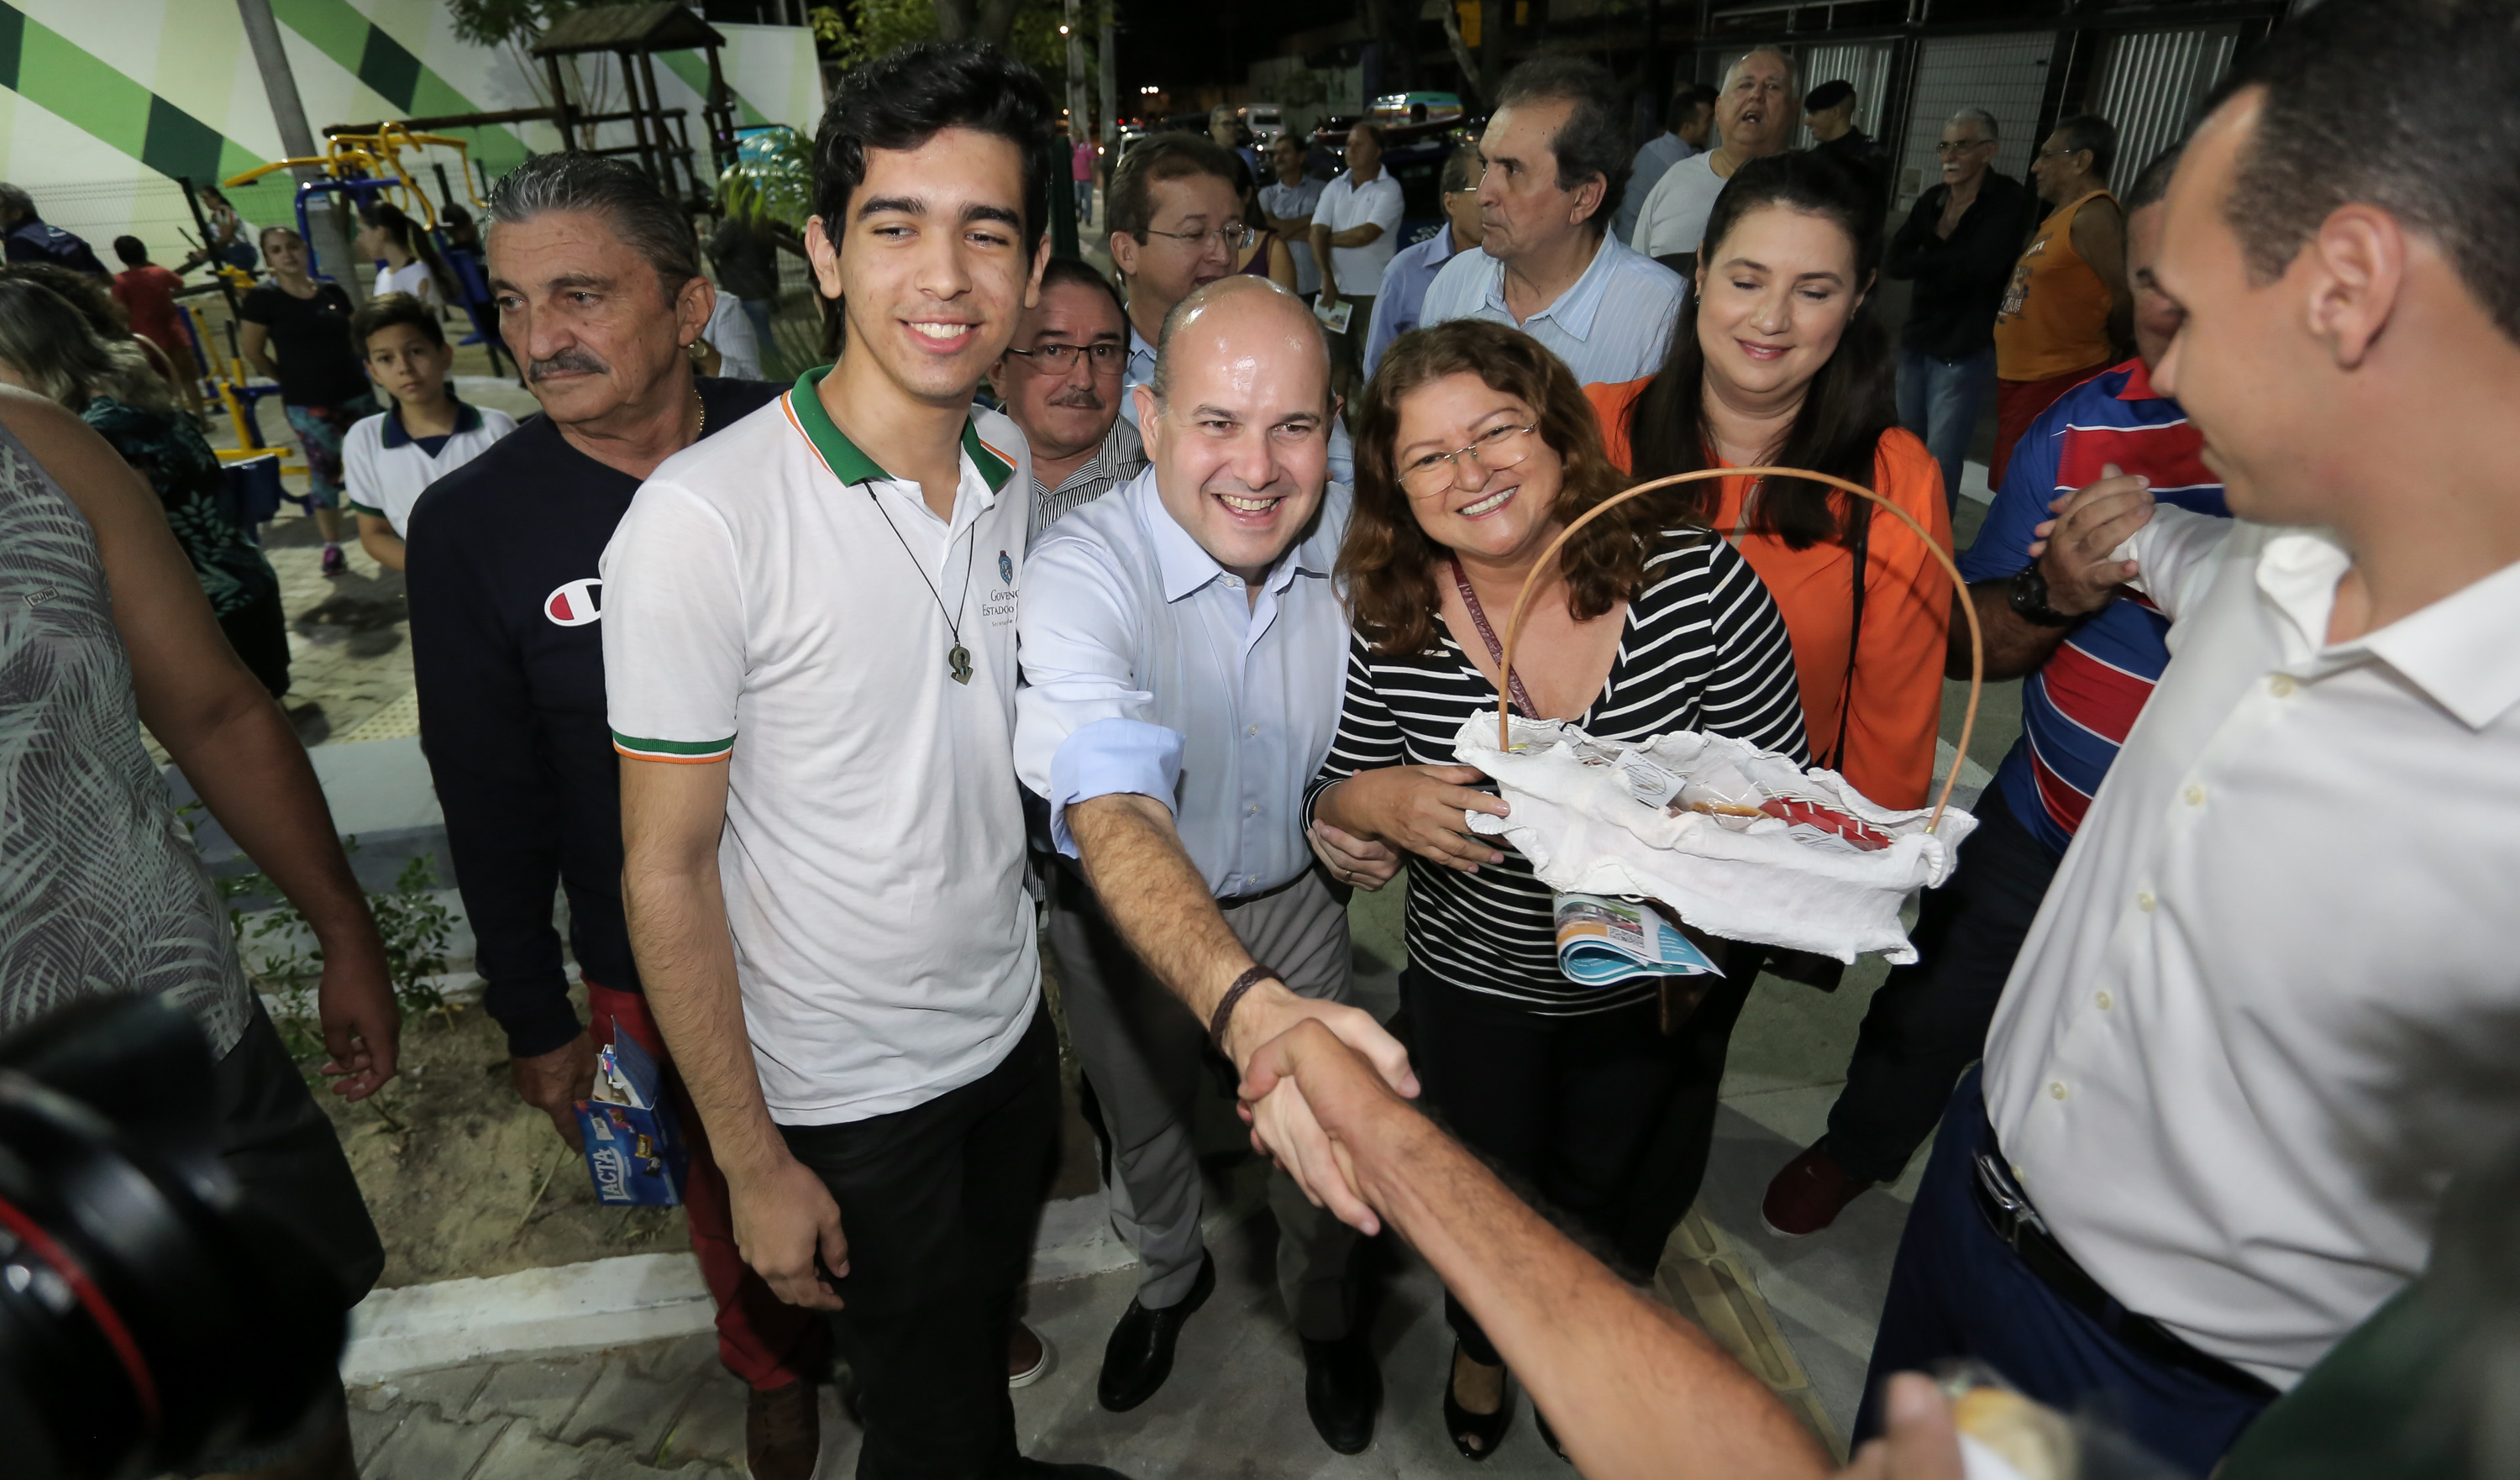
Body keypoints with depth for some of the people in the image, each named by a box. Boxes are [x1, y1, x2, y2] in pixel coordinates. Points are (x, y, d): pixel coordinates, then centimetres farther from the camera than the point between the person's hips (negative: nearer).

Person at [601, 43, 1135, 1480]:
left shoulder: (1012, 462, -4)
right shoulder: (702, 516, -24)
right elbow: (666, 870, -17)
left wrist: (1032, 961, 11)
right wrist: (753, 1163, -12)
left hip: (1011, 1022, 6)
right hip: (850, 1089, -5)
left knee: (989, 1311, 30)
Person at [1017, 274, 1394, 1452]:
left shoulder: (1355, 535, -18)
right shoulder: (1078, 573, -31)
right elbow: (1114, 818, -46)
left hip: (1296, 898, 2)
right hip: (1126, 917, -1)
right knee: (1145, 1130, 24)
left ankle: (1324, 1314, 52)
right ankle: (1172, 1276, 59)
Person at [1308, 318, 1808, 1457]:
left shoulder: (1701, 583, -22)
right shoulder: (1390, 627, -18)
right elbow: (1332, 812, -6)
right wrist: (1373, 801, -29)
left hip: (1662, 982, 0)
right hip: (1472, 981, 0)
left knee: (1623, 1212, 25)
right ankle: (1482, 1344, 62)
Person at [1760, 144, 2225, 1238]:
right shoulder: (2084, 427, -7)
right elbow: (1960, 644, -5)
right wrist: (2052, 595, -28)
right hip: (2043, 832, 2)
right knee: (1927, 1015, 18)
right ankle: (1856, 1152, 49)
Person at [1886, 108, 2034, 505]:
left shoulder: (2007, 200, -8)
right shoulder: (1931, 201, 6)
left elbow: (1981, 264, -21)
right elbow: (1892, 263, -5)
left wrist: (1926, 260, -10)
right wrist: (1948, 263, -18)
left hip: (1966, 350, -6)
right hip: (1915, 341, 6)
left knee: (1939, 463, -7)